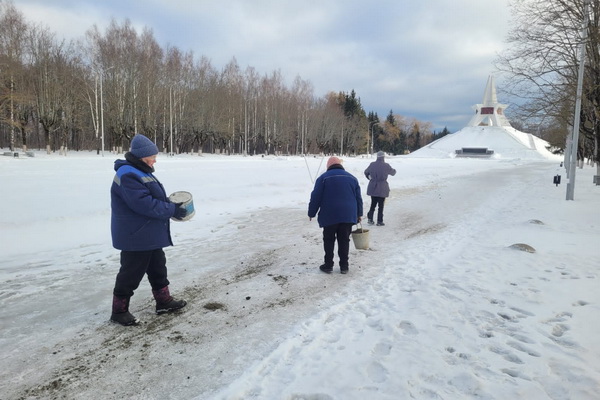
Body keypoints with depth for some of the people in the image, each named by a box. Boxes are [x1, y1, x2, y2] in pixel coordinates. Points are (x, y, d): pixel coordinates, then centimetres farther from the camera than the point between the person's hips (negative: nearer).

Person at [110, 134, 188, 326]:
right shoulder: (127, 175, -23)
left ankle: (164, 301, 32)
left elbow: (155, 196, 19)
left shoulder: (141, 171, 12)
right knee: (131, 273, 1)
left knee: (158, 267, 19)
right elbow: (145, 204, -29)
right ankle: (119, 310, 17)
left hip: (150, 234, 11)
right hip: (135, 236, -11)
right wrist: (172, 210, -20)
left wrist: (171, 203, 2)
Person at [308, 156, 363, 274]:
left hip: (329, 216, -3)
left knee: (329, 240, 8)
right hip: (348, 216, 3)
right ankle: (344, 266, 11)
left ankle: (328, 265, 10)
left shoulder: (323, 177, -1)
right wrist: (359, 214, 22)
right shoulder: (352, 178, 11)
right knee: (344, 240, 9)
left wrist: (311, 213, 6)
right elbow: (358, 198, 14)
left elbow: (315, 198, -4)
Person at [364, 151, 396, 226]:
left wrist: (369, 178, 37)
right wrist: (394, 170, 33)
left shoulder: (372, 164, -1)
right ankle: (379, 221, 8)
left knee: (373, 204, 17)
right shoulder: (386, 165, -10)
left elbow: (366, 172, 16)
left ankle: (370, 219, 13)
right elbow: (393, 172, 7)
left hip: (373, 188, 4)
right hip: (382, 188, -3)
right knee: (381, 205, 5)